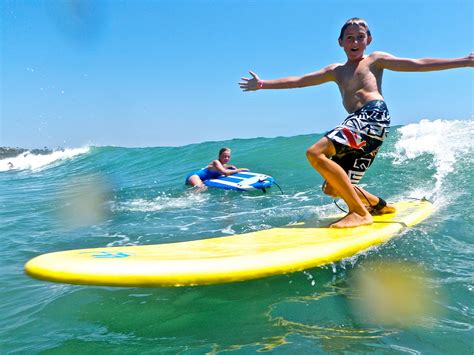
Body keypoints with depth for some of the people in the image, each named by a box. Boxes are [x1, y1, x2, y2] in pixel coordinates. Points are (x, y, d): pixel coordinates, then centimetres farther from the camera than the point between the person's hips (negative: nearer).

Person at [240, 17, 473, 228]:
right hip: (357, 122, 7)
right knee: (333, 188, 5)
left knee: (315, 153, -26)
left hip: (374, 115, -7)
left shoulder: (375, 59, 16)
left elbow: (418, 64, 10)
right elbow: (298, 81, 27)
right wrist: (263, 85, 24)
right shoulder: (336, 71, 29)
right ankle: (380, 205, 25)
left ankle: (360, 212, -23)